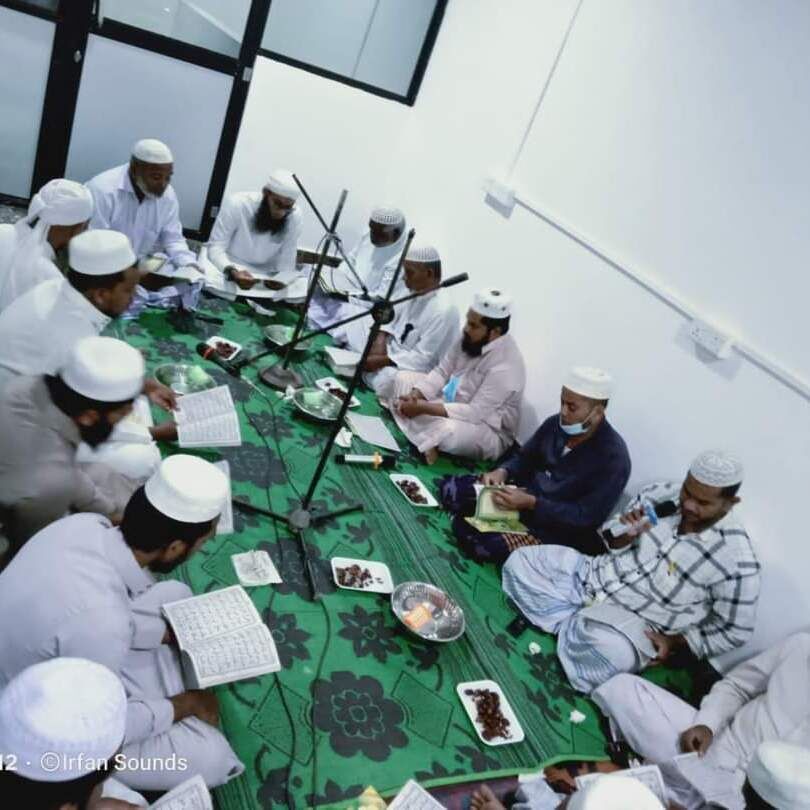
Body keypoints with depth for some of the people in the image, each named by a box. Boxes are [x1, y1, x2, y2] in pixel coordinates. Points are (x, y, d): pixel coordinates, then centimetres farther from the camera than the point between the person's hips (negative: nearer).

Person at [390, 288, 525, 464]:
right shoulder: (471, 338, -7)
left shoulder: (505, 365, -31)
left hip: (488, 431, -9)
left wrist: (423, 407, -30)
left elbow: (475, 413, -31)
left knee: (449, 429, -42)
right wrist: (414, 396, -17)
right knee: (403, 378, 3)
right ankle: (426, 441, -12)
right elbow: (442, 372, 1)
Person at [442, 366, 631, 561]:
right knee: (452, 488, -3)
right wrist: (502, 472, -13)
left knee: (484, 543, -28)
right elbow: (524, 458, 10)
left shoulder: (613, 457, -22)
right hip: (528, 493, 7)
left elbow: (587, 516, -23)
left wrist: (531, 503, -30)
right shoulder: (556, 423, -2)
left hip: (559, 528, -7)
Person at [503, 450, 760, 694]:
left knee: (608, 651, -37)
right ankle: (575, 625, -6)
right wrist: (623, 534, -17)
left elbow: (735, 630, -7)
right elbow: (617, 544, 6)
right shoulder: (660, 495, -9)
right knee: (520, 562, -8)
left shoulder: (736, 560, -19)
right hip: (595, 574, 5)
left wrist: (674, 641, -15)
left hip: (638, 621, -4)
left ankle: (573, 628, -6)